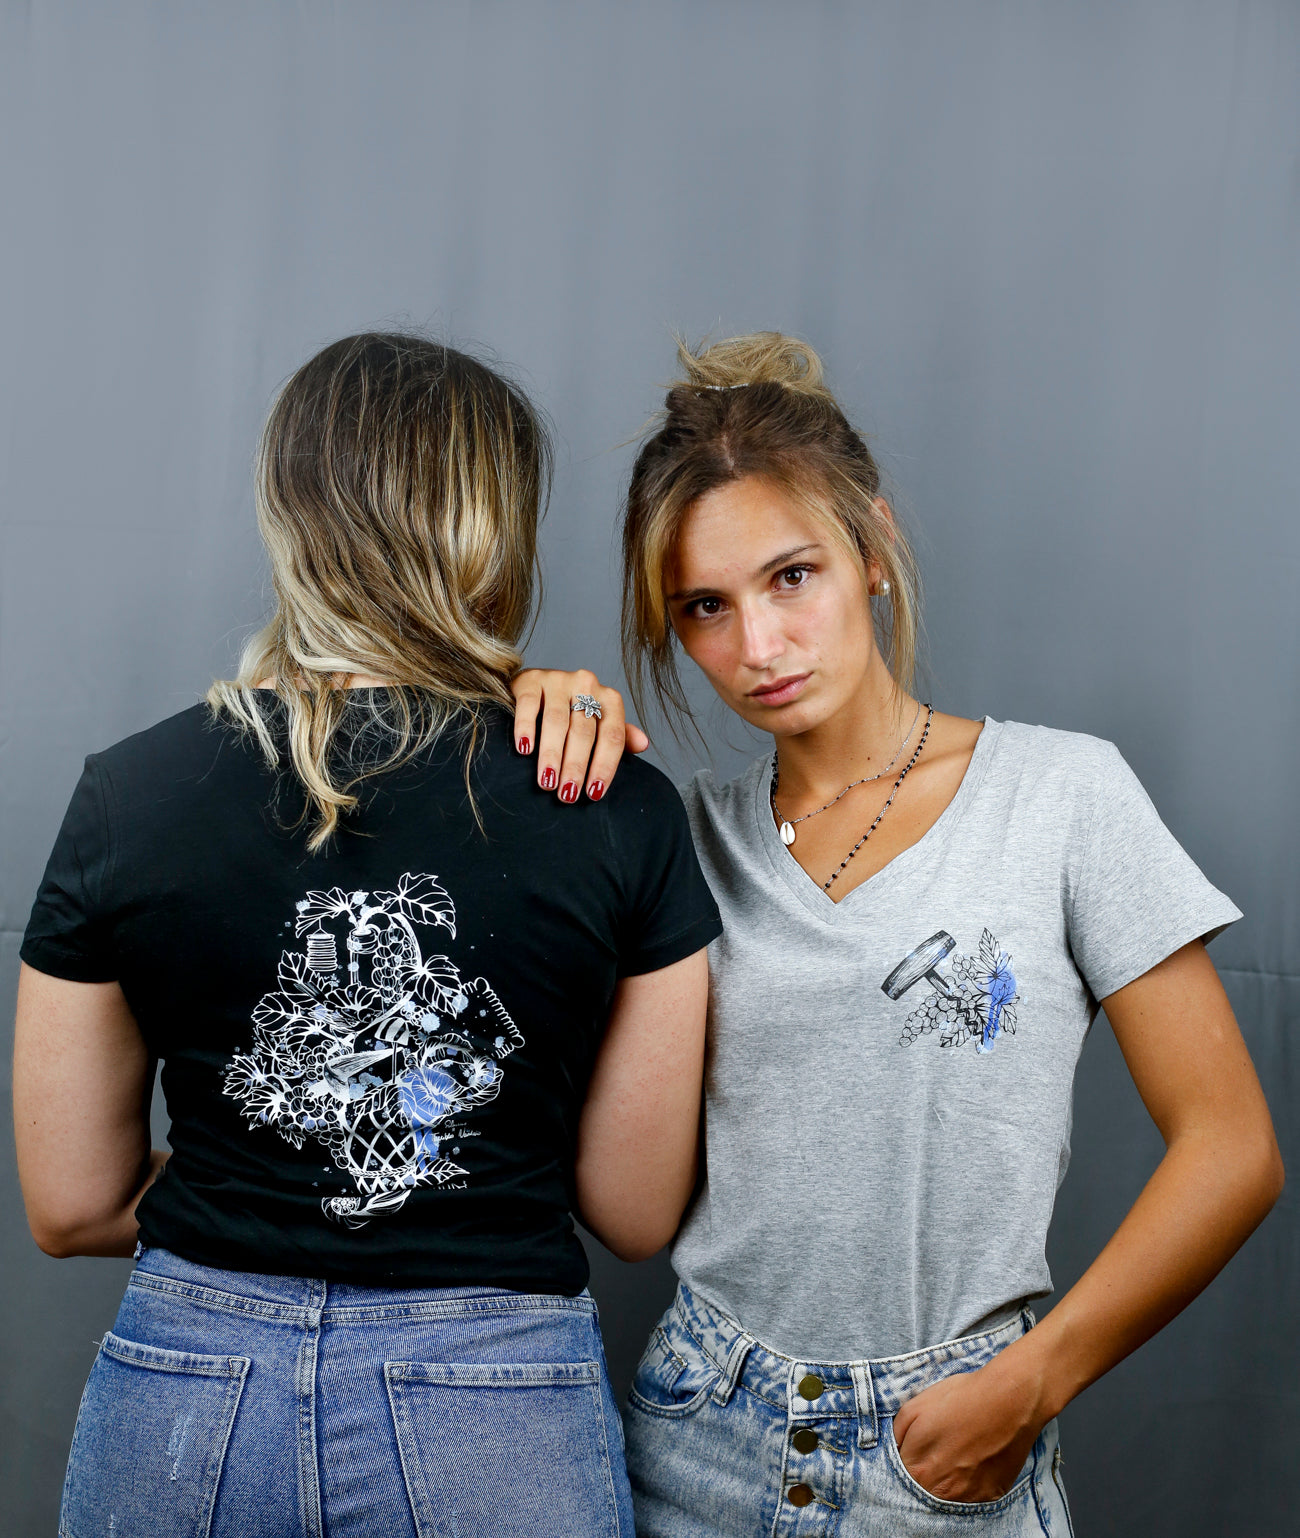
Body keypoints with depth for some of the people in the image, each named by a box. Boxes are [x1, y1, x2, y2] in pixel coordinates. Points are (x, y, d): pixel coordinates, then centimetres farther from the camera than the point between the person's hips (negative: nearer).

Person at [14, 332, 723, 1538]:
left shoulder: (126, 797, -7)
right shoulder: (623, 816, -10)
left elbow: (72, 1207, 0)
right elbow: (636, 1212, -2)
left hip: (184, 1406, 2)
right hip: (498, 1428, -1)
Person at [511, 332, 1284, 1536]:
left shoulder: (1061, 793, -6)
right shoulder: (693, 834, 2)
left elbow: (1230, 1149, -6)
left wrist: (1031, 1383, -13)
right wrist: (547, 712, -10)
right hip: (703, 1437, 3)